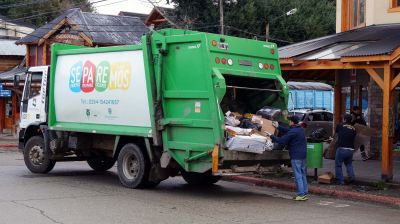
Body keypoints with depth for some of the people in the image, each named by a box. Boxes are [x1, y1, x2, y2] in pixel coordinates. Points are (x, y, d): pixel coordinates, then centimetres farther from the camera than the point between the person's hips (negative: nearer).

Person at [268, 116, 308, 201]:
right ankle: (305, 193, 16)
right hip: (303, 155, 9)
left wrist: (271, 137, -5)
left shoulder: (293, 132, -17)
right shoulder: (301, 130, 12)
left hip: (296, 156, -9)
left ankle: (301, 194, -5)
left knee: (298, 175, -5)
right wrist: (278, 127, 31)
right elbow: (288, 131, 25)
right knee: (303, 174, 13)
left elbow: (282, 140, -16)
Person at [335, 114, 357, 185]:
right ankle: (351, 177, 10)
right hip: (350, 149, 4)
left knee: (338, 165, 8)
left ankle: (340, 180, 6)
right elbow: (353, 138, 13)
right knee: (349, 164, 24)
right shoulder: (353, 129, 10)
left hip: (341, 149, -4)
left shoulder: (340, 126, 3)